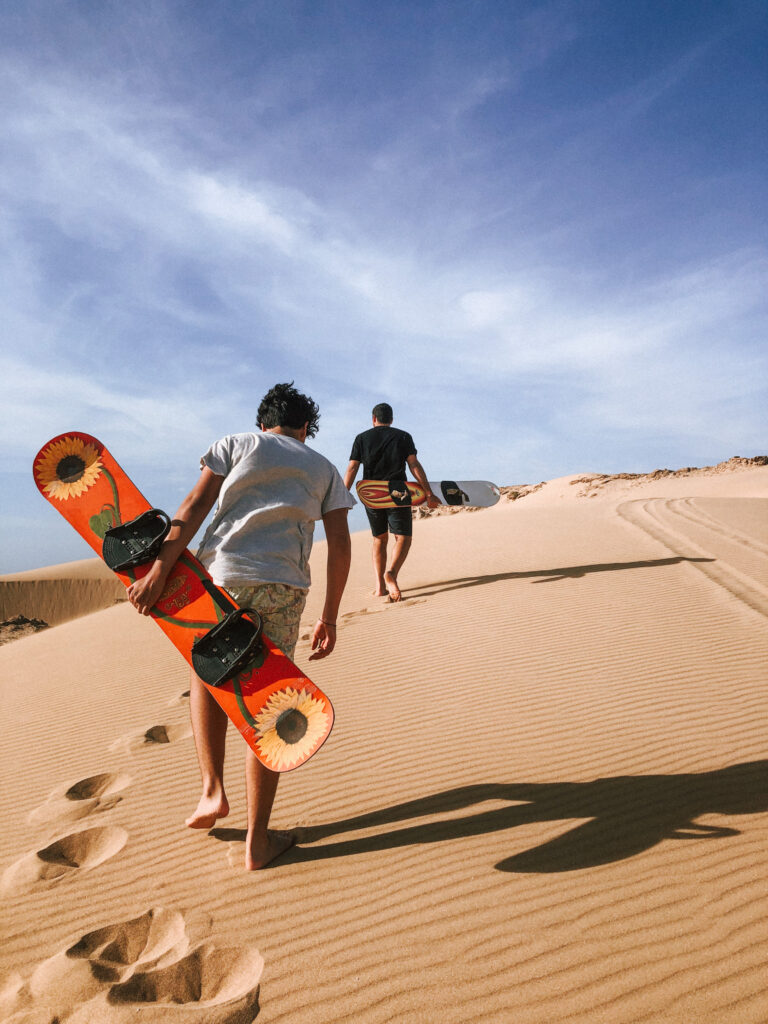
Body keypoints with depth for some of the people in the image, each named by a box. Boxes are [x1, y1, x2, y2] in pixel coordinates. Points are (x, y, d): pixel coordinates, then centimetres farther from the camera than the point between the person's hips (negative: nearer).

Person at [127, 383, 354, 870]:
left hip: (221, 573, 0)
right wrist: (330, 618, 12)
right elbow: (340, 546, 10)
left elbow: (196, 506, 1)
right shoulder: (325, 469, 20)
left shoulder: (235, 444, 17)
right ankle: (258, 840, 17)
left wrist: (160, 567, -5)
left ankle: (213, 789, 18)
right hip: (284, 587, 1)